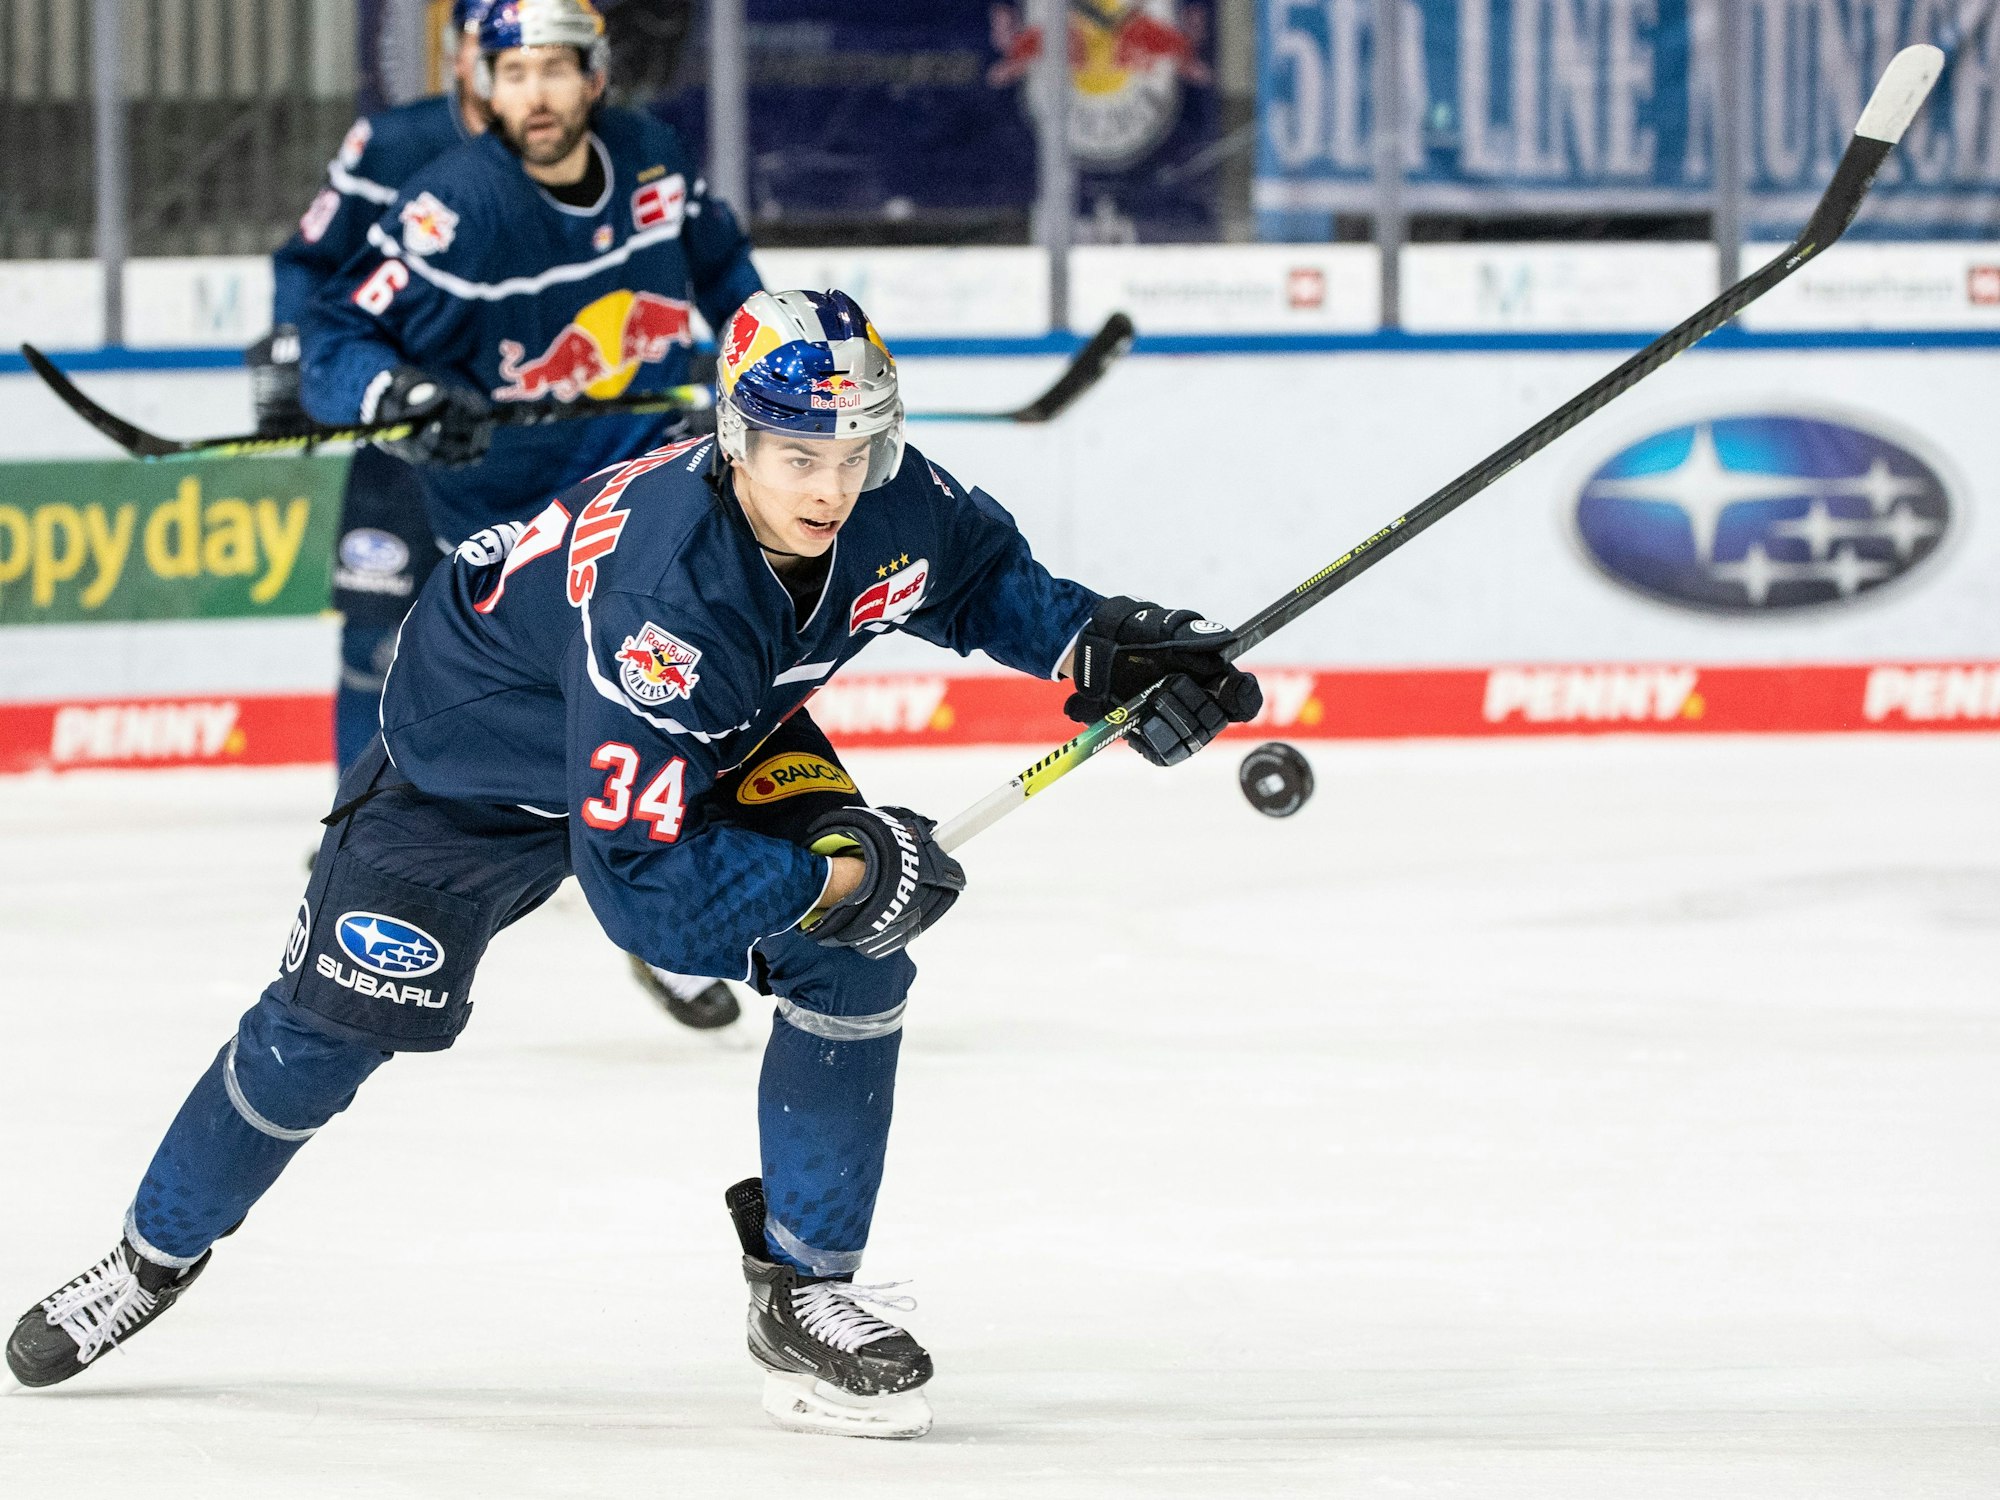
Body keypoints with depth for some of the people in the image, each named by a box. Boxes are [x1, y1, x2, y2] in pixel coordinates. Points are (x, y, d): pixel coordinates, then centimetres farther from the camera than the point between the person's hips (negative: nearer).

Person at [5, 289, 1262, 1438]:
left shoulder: (893, 508, -27)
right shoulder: (658, 593, -45)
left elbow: (982, 572, 2)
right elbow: (638, 883, -43)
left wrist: (1098, 645, -15)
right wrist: (843, 873, -40)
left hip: (724, 737, 5)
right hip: (486, 748, -5)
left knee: (856, 960, -15)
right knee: (339, 1014, -1)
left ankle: (805, 1293, -2)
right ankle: (159, 1253, 24)